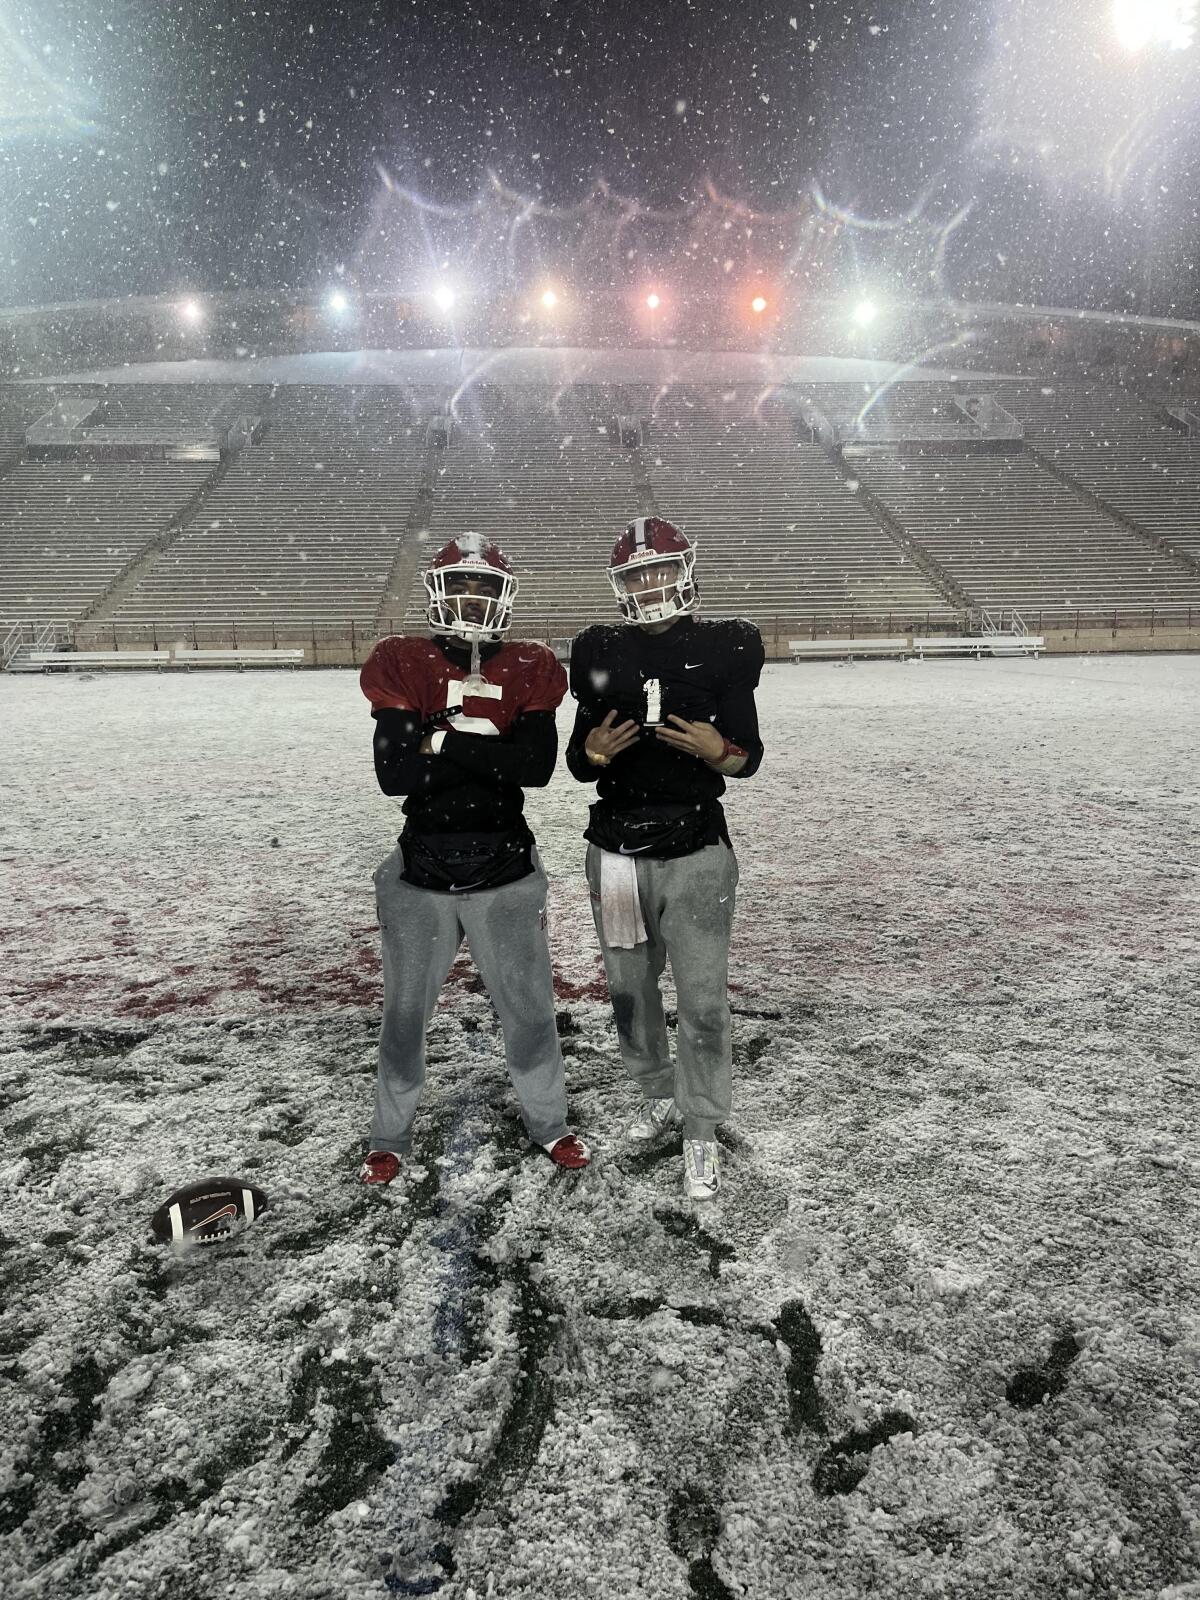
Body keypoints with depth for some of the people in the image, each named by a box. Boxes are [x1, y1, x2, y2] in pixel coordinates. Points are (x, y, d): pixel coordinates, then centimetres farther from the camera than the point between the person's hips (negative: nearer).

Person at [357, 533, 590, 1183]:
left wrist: (445, 742, -18)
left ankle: (548, 1122, 36)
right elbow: (393, 773, -14)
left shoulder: (529, 670, 0)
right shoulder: (403, 665, -2)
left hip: (506, 872, 0)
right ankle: (390, 1136, 35)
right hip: (422, 872, 0)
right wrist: (487, 750, -17)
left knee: (529, 1007, 12)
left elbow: (538, 765, -16)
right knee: (404, 1012, 13)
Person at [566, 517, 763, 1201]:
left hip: (696, 850, -3)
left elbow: (748, 756, 1)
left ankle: (702, 1133, 19)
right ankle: (660, 1097, 38)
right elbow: (578, 761, 8)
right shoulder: (601, 653, 4)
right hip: (617, 848, 3)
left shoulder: (723, 650, -2)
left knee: (703, 998, 0)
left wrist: (716, 750, -21)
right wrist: (594, 750, -15)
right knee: (630, 986, 15)